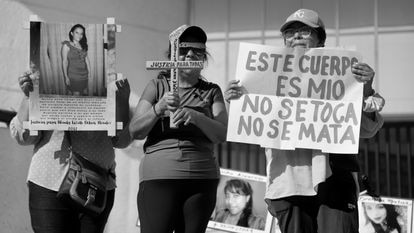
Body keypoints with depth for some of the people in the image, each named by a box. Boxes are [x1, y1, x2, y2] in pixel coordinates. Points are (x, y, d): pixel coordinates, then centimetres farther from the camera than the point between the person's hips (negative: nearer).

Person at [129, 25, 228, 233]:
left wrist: (195, 117, -19)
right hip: (158, 177, -2)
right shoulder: (157, 86, 10)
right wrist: (159, 108, -14)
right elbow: (134, 131, 2)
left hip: (201, 179, 2)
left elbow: (222, 134, -1)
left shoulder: (212, 91, 12)